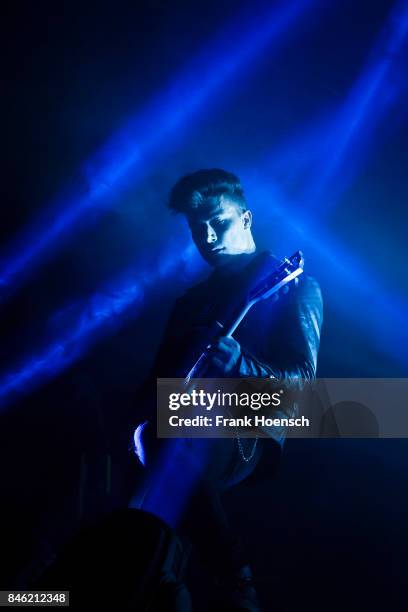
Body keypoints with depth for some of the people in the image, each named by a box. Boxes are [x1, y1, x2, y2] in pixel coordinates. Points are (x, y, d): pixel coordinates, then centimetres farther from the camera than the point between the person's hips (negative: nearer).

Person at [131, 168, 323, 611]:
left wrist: (232, 359, -25)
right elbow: (163, 374, 15)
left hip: (252, 435, -7)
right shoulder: (192, 300, 22)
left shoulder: (292, 285, 4)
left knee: (183, 454, -36)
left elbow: (301, 379, -7)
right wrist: (149, 418, -8)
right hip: (189, 432, 7)